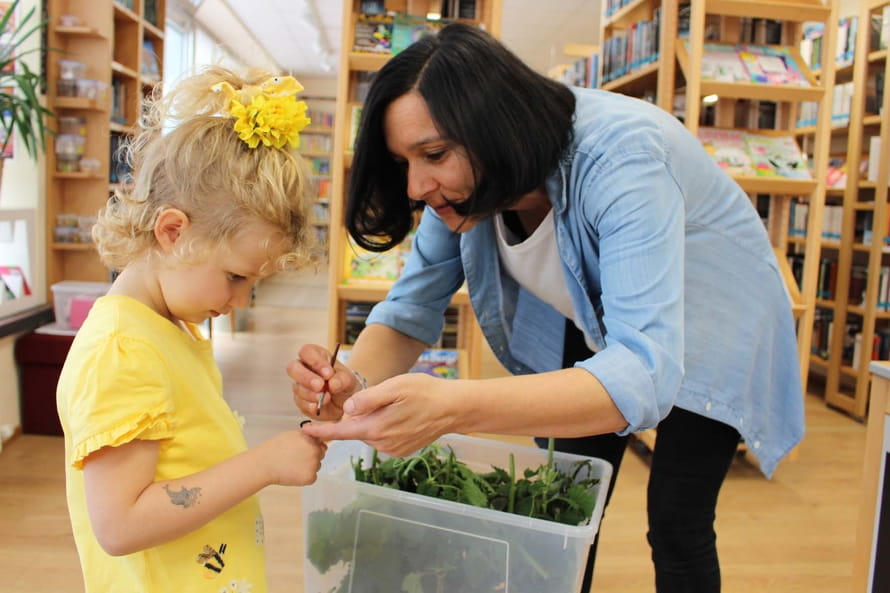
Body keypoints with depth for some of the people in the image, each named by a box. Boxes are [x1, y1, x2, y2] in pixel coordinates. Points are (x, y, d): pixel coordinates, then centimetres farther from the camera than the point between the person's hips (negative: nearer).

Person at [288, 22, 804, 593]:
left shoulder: (619, 158, -39)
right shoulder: (467, 179, -20)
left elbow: (645, 373, -47)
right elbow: (412, 308, -15)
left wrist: (453, 408, -61)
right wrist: (355, 383, -38)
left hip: (712, 328, -4)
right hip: (596, 329, 5)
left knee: (676, 524, -3)